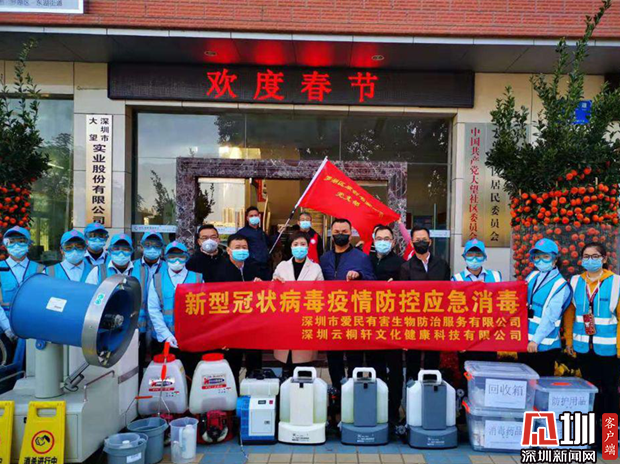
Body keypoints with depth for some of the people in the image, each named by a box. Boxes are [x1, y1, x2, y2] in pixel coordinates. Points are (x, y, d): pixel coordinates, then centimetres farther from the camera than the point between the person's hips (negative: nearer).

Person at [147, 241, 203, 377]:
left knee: (191, 375, 3)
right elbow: (153, 310, 2)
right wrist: (166, 335, -8)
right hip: (163, 340, 1)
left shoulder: (197, 278, 6)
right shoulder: (157, 279, 8)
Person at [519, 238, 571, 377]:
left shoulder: (560, 286, -12)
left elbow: (550, 318, -19)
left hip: (544, 346, -6)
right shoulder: (532, 276, 7)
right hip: (524, 341, 6)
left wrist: (536, 340, -23)